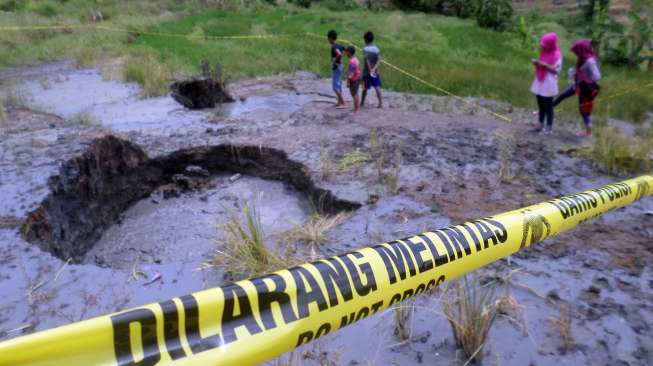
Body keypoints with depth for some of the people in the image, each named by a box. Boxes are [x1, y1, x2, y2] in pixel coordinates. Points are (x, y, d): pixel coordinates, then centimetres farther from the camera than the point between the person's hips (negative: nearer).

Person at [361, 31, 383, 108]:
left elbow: (366, 60, -20)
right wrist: (374, 69, -14)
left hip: (367, 72, -3)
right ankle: (380, 103, -2)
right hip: (375, 72, 3)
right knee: (377, 87, 3)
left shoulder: (365, 49, -11)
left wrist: (370, 70, -17)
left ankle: (362, 102, 21)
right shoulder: (377, 49, 3)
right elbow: (379, 60, -7)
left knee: (365, 88, 8)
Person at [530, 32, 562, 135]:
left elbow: (556, 70, -14)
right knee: (541, 106, 15)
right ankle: (541, 125, 26)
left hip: (549, 85, -7)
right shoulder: (543, 53, 8)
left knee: (548, 107, 1)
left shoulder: (557, 55, -13)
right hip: (540, 84, 7)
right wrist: (536, 63, -4)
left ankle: (549, 128, 11)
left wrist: (545, 65, -23)